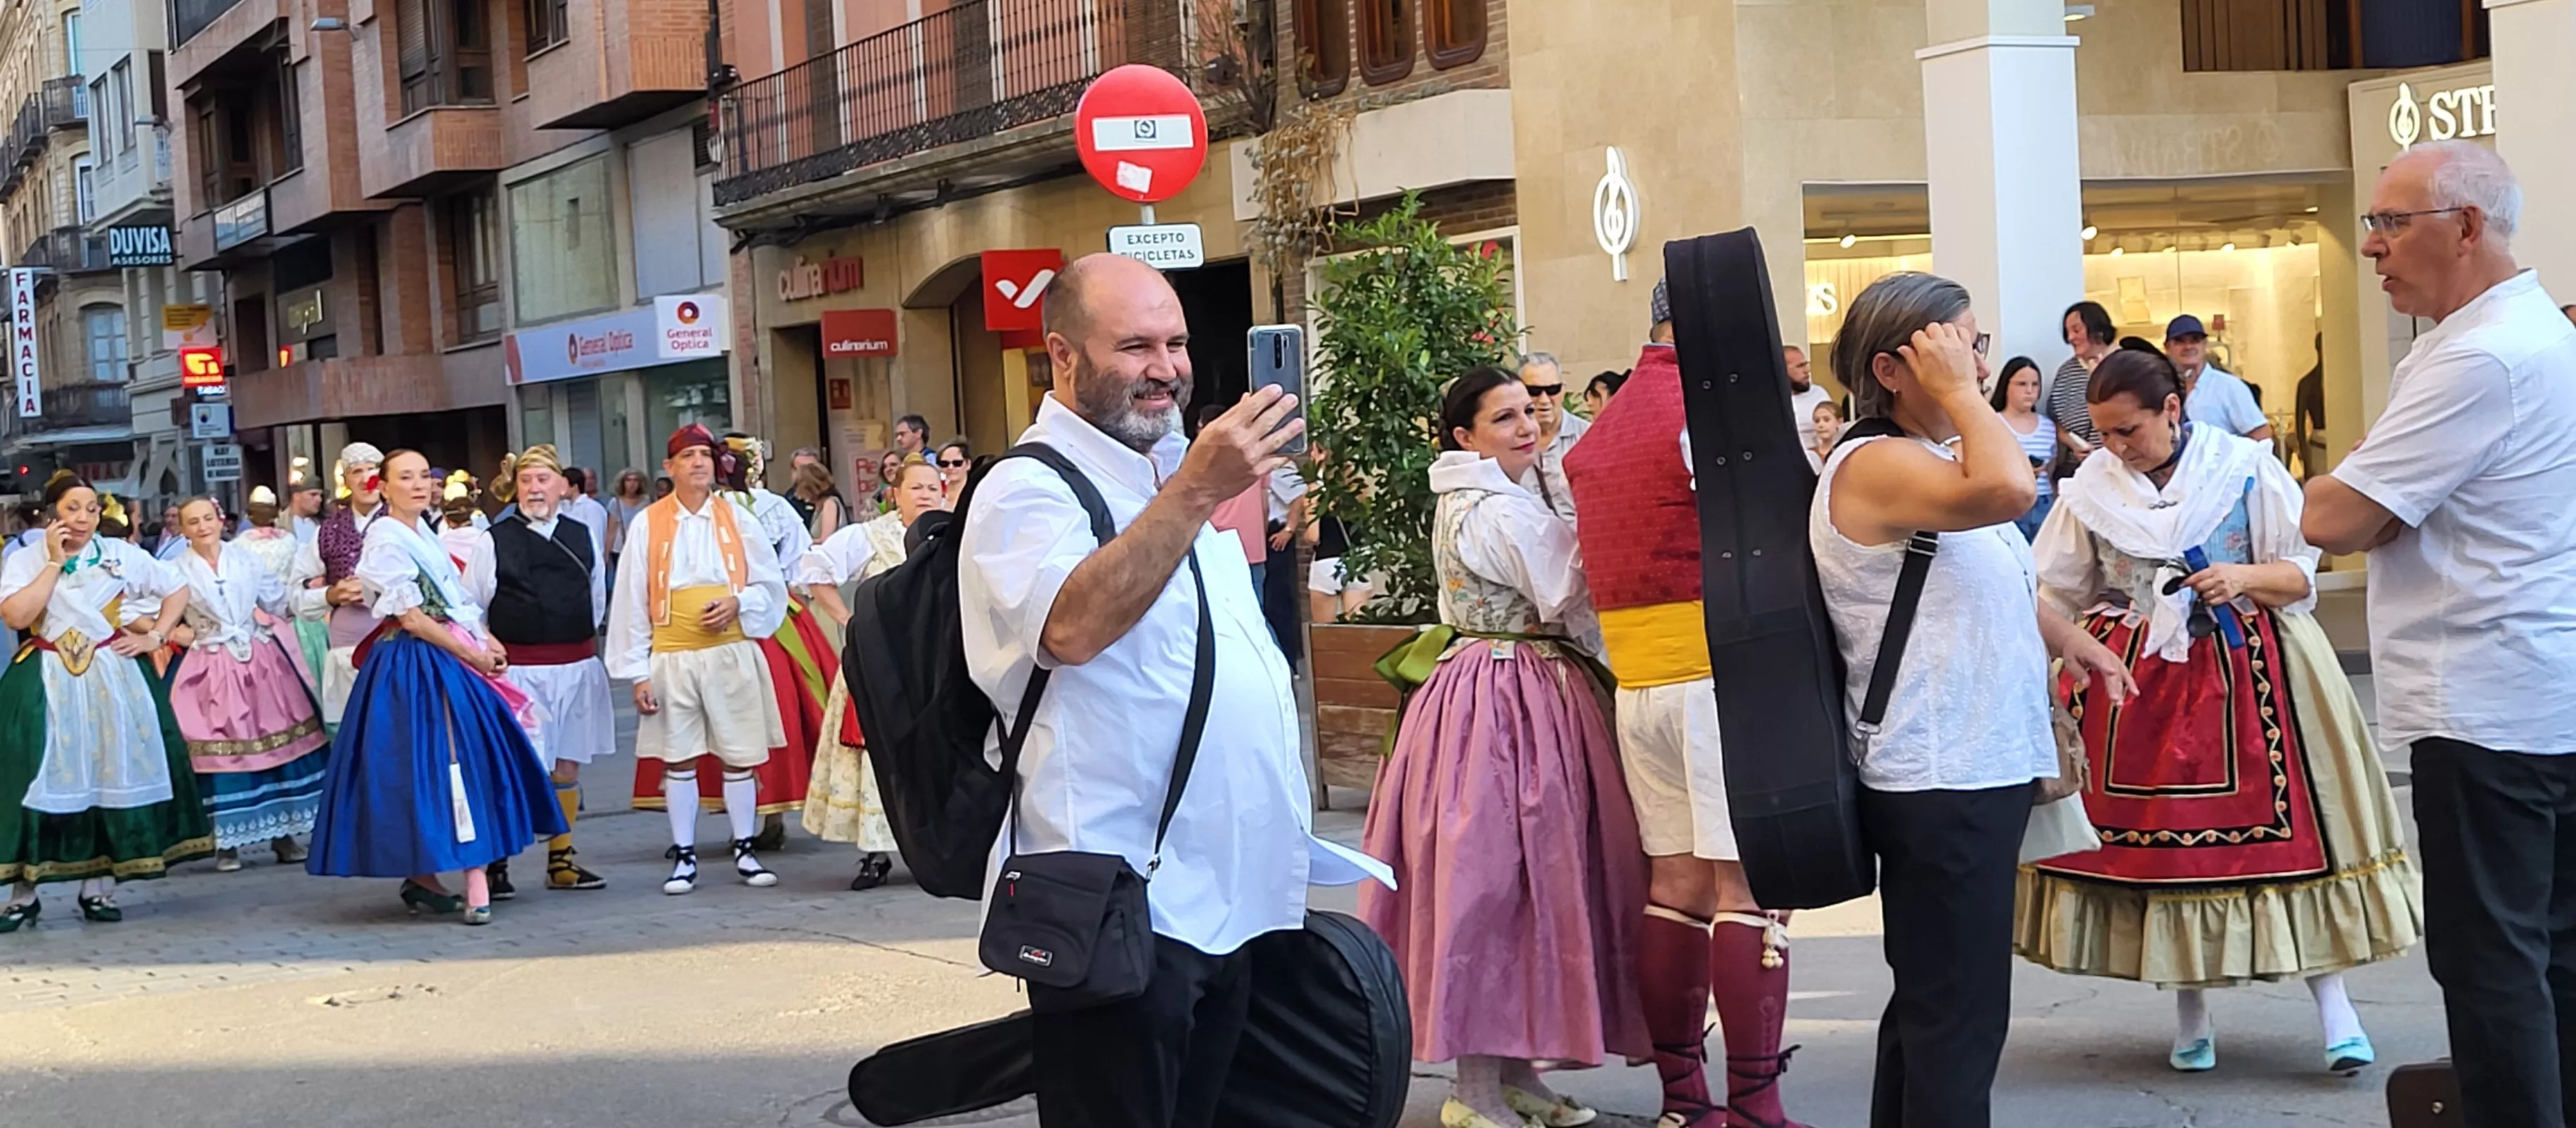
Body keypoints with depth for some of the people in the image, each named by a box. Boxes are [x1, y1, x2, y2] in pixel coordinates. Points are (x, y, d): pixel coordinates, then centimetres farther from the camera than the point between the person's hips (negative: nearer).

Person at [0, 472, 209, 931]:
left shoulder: (123, 555, 6)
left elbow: (177, 591, 14)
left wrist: (155, 638, 2)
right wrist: (55, 562, -11)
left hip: (112, 680, 2)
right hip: (47, 684, -1)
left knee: (111, 776, 1)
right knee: (40, 780, -5)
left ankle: (98, 888, 9)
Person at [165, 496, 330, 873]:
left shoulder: (247, 557, 4)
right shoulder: (177, 570, -1)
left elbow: (281, 604, 6)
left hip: (261, 662, 2)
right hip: (212, 670, -2)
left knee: (277, 741, 2)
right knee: (222, 750, 0)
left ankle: (284, 832, 12)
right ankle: (227, 841, 9)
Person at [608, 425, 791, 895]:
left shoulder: (736, 517, 6)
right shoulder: (648, 525, 1)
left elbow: (771, 584, 9)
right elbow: (631, 601, 1)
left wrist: (738, 602, -12)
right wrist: (637, 672, -3)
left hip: (732, 654, 1)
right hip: (671, 658, -1)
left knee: (741, 756, 4)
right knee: (678, 759, 3)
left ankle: (745, 851, 17)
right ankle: (684, 857, 13)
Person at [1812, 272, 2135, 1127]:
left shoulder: (1929, 460, 15)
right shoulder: (1876, 465, -17)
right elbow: (2009, 489, -36)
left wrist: (2063, 635, 28)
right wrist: (1958, 394, -23)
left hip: (1973, 768, 11)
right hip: (1941, 782, -11)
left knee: (1930, 1006, 17)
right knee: (1959, 1021, -7)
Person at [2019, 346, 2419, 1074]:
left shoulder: (2245, 468, -4)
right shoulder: (2092, 486, 2)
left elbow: (2300, 573, -1)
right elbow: (2057, 596, 11)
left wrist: (2245, 578, -19)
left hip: (2246, 671, -2)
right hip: (2136, 683, 2)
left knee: (2283, 832, -5)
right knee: (2159, 842, 2)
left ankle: (2333, 1003, 2)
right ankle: (2190, 1014, 14)